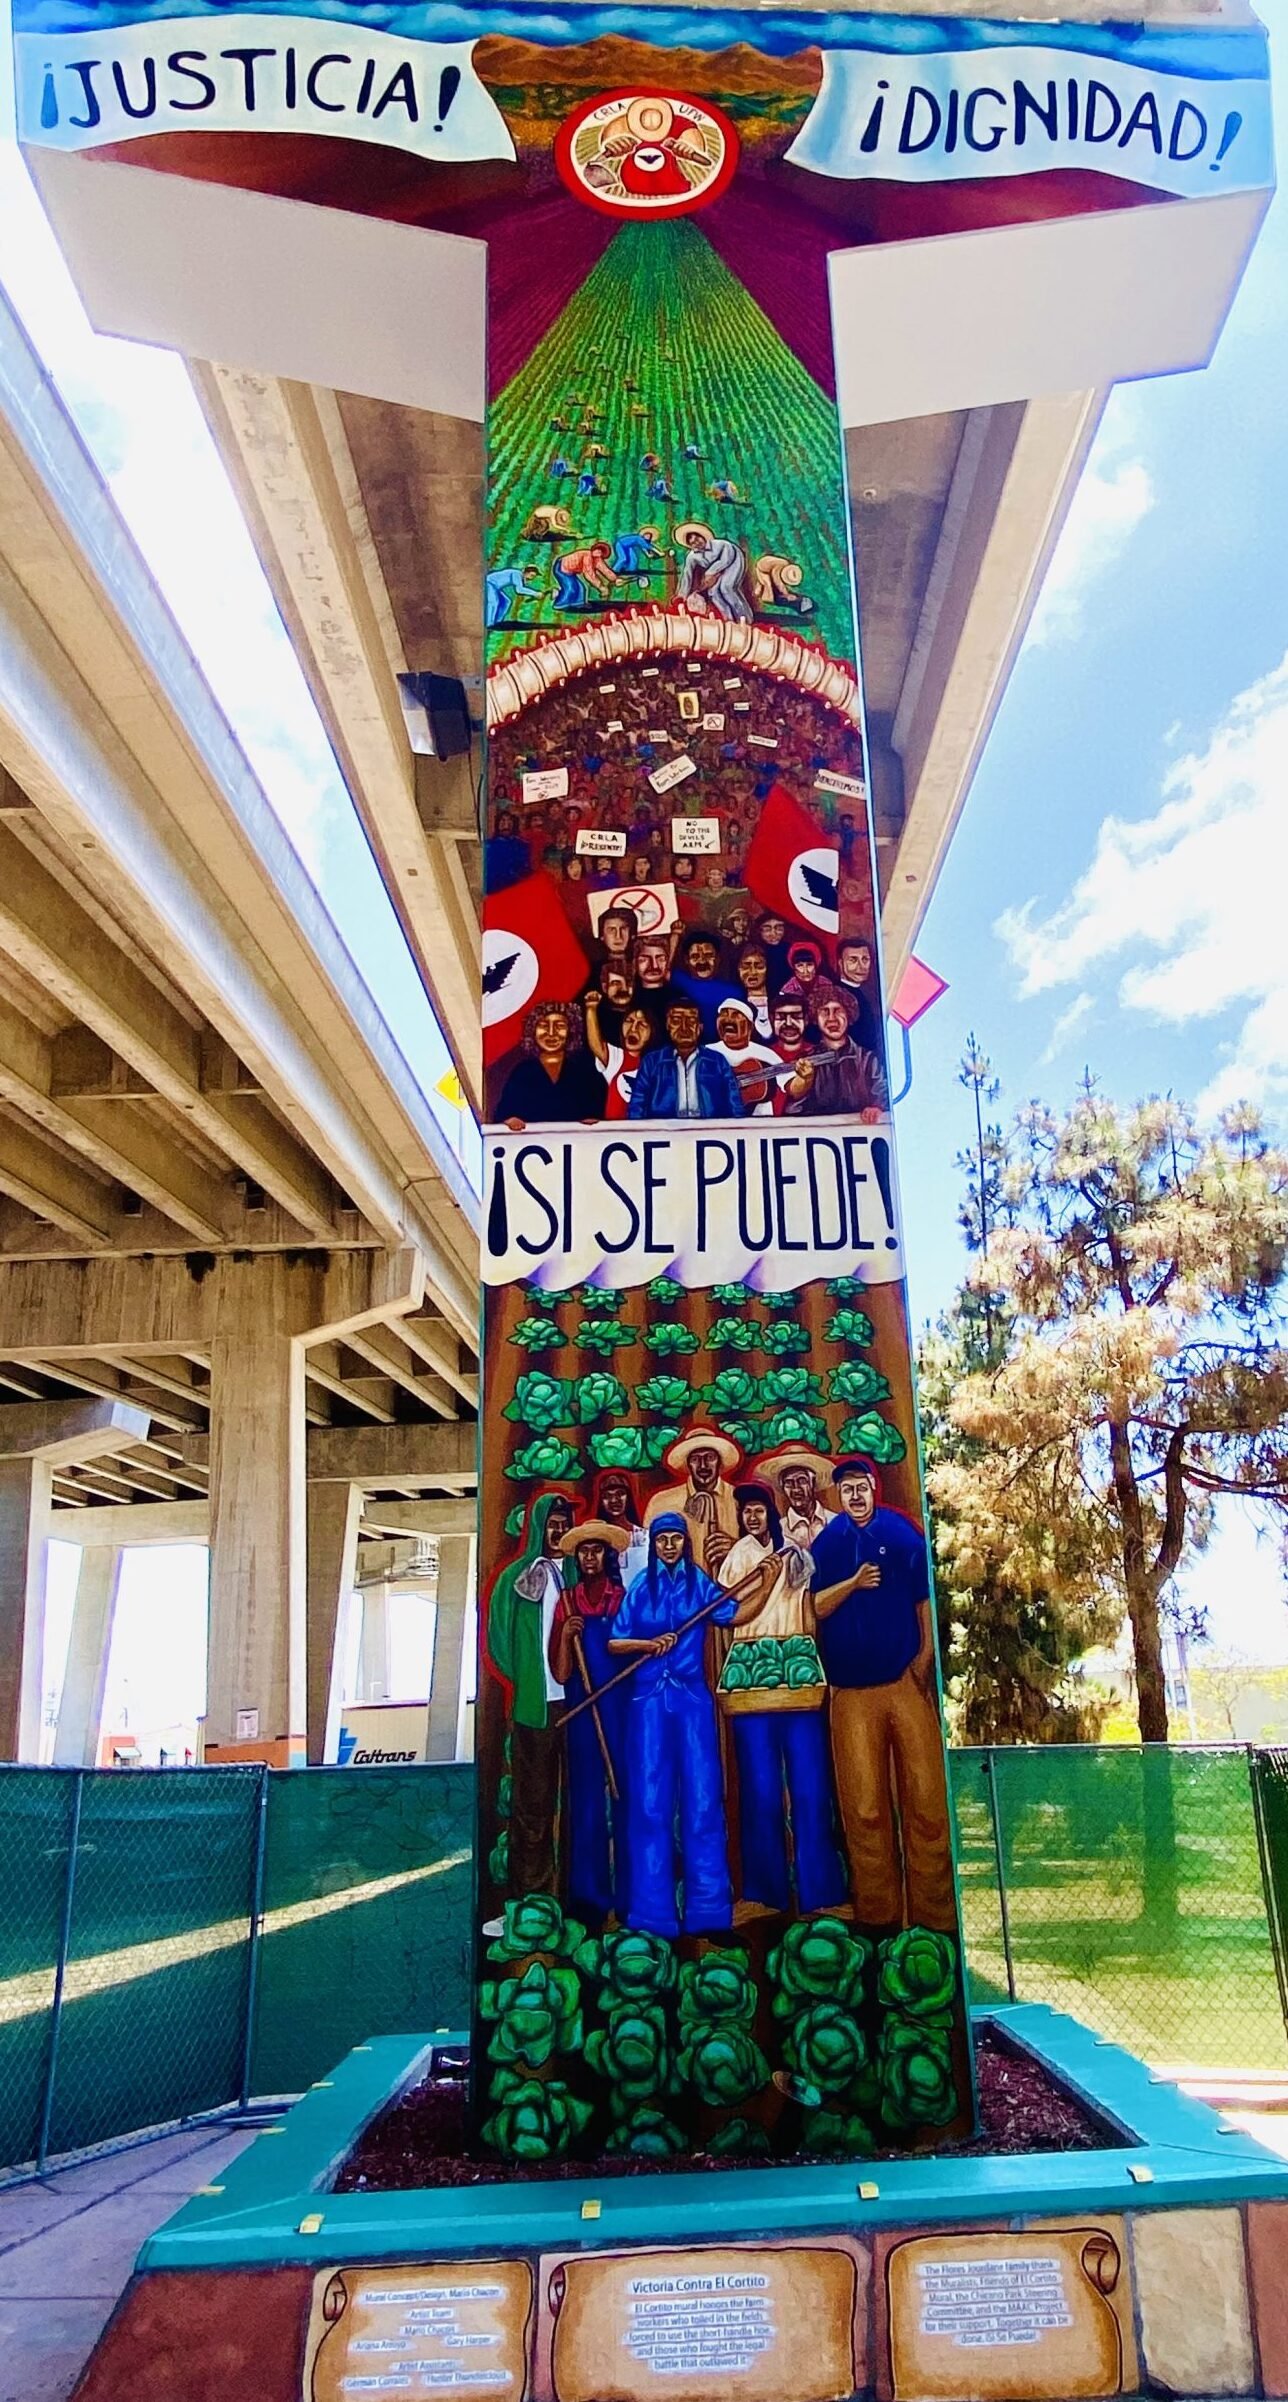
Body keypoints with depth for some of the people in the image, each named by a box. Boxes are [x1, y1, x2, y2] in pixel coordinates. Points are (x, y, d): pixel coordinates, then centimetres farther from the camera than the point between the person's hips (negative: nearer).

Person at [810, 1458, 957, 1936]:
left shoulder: (902, 1533, 5)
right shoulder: (825, 1543, 9)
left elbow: (924, 1596, 4)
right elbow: (815, 1607, 3)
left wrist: (926, 1655, -6)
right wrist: (853, 1583, -13)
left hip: (907, 1681, -1)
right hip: (851, 1689, 1)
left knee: (927, 1799, -4)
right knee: (863, 1808, 2)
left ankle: (934, 1913, 5)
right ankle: (877, 1914, 12)